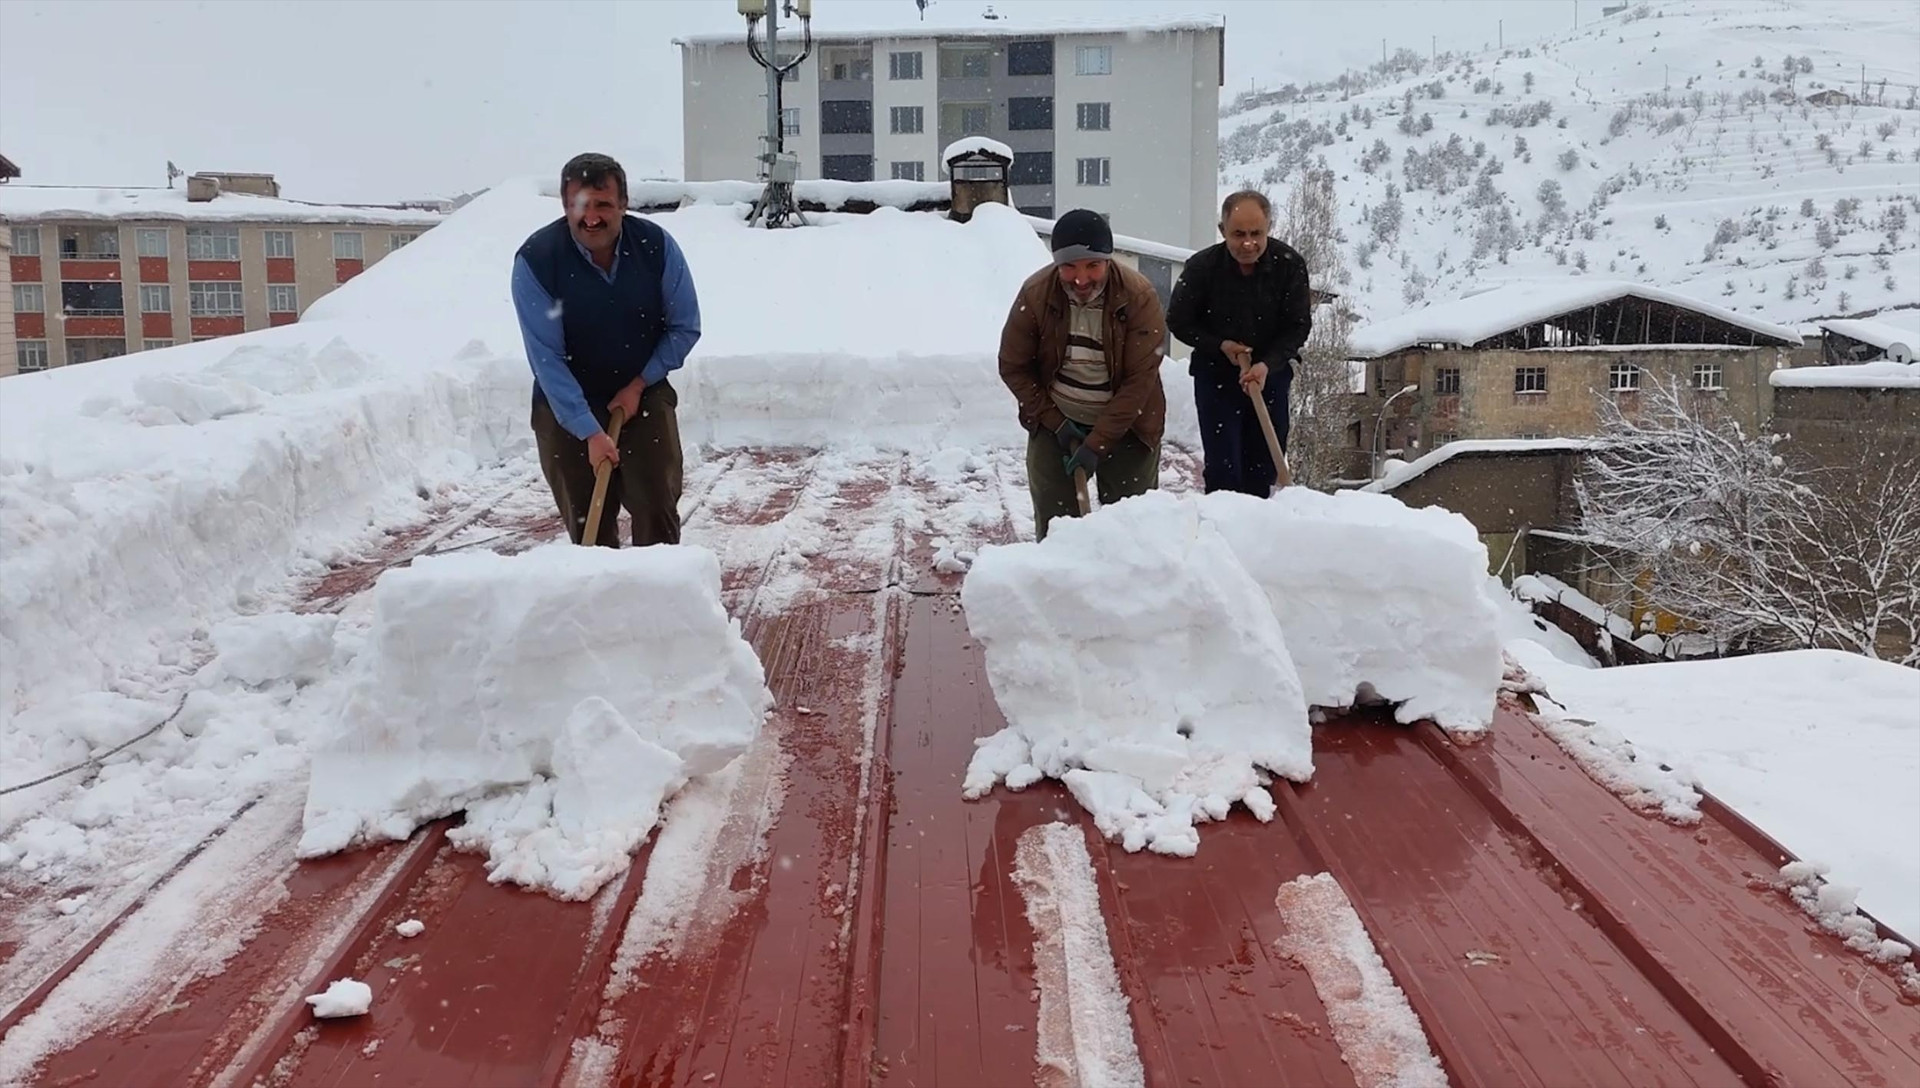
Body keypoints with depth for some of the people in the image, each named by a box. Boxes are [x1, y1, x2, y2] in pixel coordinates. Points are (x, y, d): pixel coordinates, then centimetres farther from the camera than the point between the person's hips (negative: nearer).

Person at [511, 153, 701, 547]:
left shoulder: (656, 245, -14)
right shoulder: (534, 260, -20)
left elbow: (685, 327, -2)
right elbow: (547, 358, -20)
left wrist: (639, 384, -10)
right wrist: (590, 432, -24)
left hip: (644, 396, 1)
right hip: (566, 407, -1)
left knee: (657, 513, -1)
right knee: (587, 526, 2)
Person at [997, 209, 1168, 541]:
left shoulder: (1139, 296, -21)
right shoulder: (1035, 294, -16)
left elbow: (1140, 379, -20)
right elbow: (1013, 367, -6)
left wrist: (1098, 443, -22)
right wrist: (1056, 423, -11)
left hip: (1127, 425, -1)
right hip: (1055, 423, 1)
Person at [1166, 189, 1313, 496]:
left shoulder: (1290, 264, -15)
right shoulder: (1201, 267, -17)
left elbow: (1299, 326, -7)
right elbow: (1178, 322, -3)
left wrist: (1267, 365, -22)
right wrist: (1220, 345, -17)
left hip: (1272, 373, 2)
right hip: (1216, 374, -2)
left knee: (1264, 464, 9)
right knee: (1222, 466, -7)